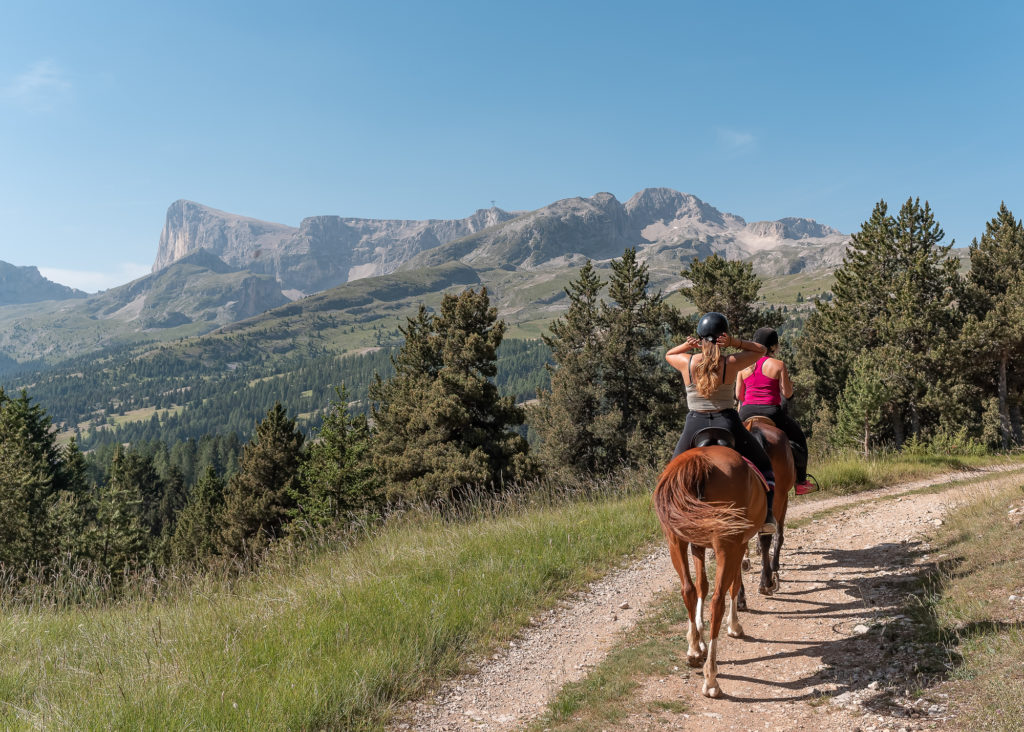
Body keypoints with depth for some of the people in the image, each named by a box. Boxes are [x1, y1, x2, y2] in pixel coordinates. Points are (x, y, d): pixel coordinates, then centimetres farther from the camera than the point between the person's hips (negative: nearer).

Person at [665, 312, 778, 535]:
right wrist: (733, 342, -4)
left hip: (695, 427, 1)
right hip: (728, 424, -1)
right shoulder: (731, 363, -8)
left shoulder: (687, 362, -4)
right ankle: (766, 515, 7)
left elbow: (669, 354, 21)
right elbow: (760, 350, 10)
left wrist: (687, 345, 2)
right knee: (764, 466, 22)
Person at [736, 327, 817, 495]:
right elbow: (787, 394, -3)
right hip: (771, 413, -3)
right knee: (797, 437, 22)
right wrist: (787, 378, 15)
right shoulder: (778, 365, -5)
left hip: (746, 413, 3)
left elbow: (738, 396, 9)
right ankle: (801, 482, 25)